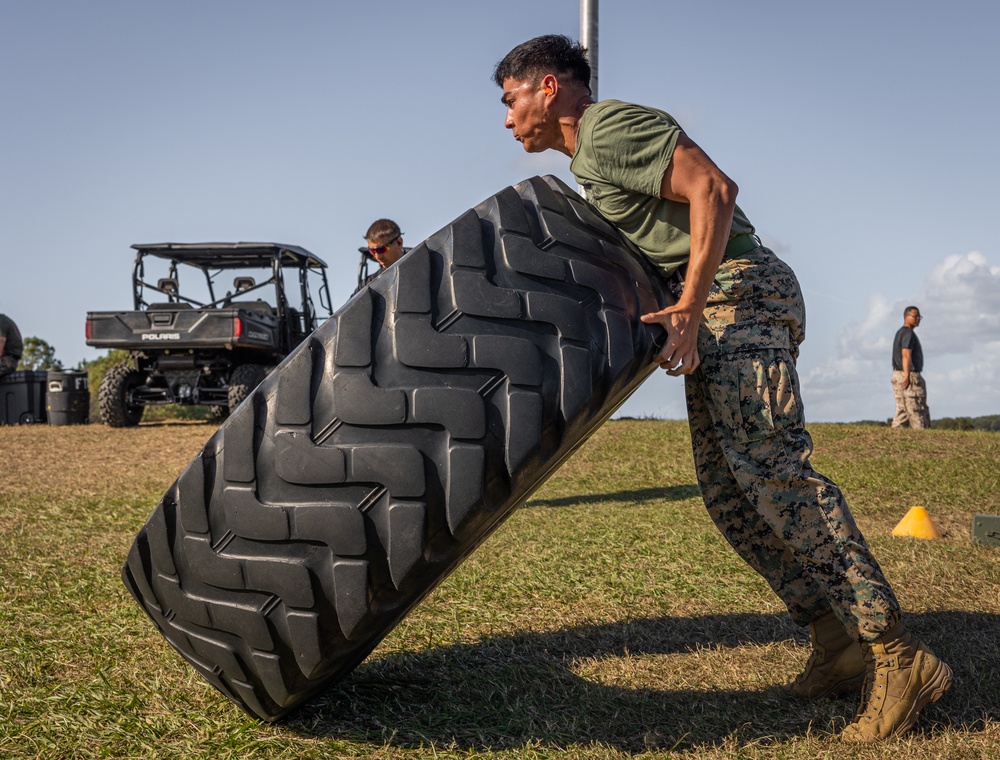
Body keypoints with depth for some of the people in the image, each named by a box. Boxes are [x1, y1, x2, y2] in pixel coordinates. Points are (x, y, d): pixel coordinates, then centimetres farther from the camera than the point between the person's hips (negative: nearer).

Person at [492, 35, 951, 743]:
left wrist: (688, 308, -23)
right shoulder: (589, 156, 24)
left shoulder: (611, 127, -8)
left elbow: (714, 188, -20)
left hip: (739, 294, -10)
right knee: (727, 490, 5)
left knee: (771, 469, -19)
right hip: (708, 316, 10)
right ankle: (837, 643, 7)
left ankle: (897, 656, -18)